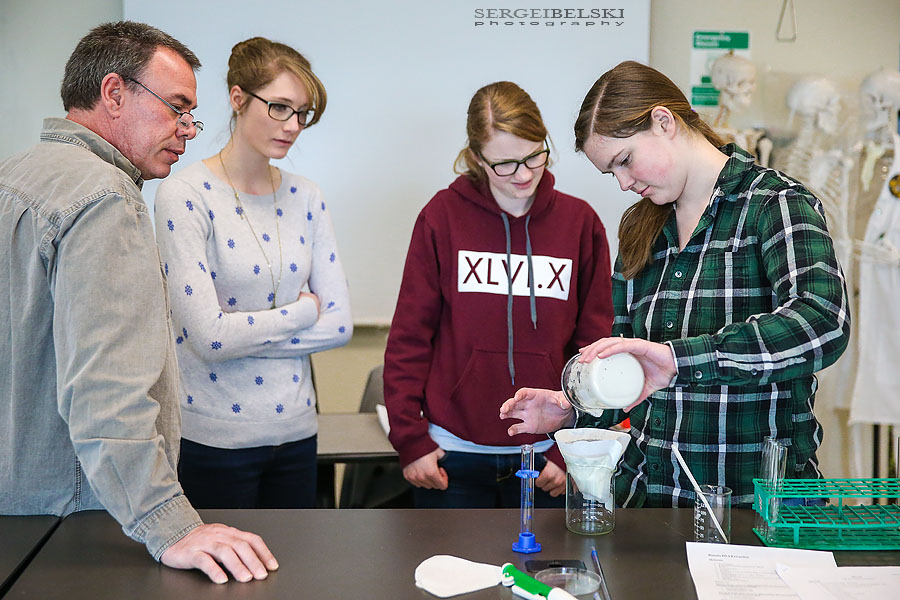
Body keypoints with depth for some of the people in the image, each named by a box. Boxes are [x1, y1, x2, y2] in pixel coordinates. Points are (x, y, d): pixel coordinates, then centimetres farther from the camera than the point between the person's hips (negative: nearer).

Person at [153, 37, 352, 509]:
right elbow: (208, 337, -18)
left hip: (295, 431, 5)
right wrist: (302, 313, -6)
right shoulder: (185, 195, -11)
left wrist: (243, 335, -10)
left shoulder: (304, 197, 6)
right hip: (214, 437, -5)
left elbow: (340, 323, 1)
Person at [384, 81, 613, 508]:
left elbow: (594, 344, 2)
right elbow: (409, 337, -1)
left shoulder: (580, 221, 2)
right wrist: (410, 439, -5)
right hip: (453, 456, -1)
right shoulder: (444, 215, -2)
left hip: (546, 457, 1)